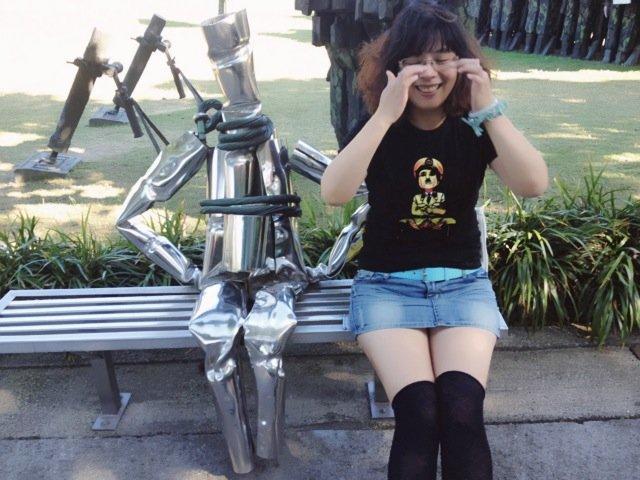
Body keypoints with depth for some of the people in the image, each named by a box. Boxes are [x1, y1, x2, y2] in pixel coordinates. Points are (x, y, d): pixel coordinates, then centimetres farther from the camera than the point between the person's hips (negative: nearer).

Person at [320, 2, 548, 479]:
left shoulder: (474, 128, 2)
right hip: (386, 284, -1)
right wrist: (386, 113, -26)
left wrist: (490, 109, -21)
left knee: (462, 409, -23)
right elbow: (333, 193, -21)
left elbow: (534, 185, -15)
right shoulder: (377, 128, -2)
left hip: (463, 283, 1)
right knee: (419, 413, -24)